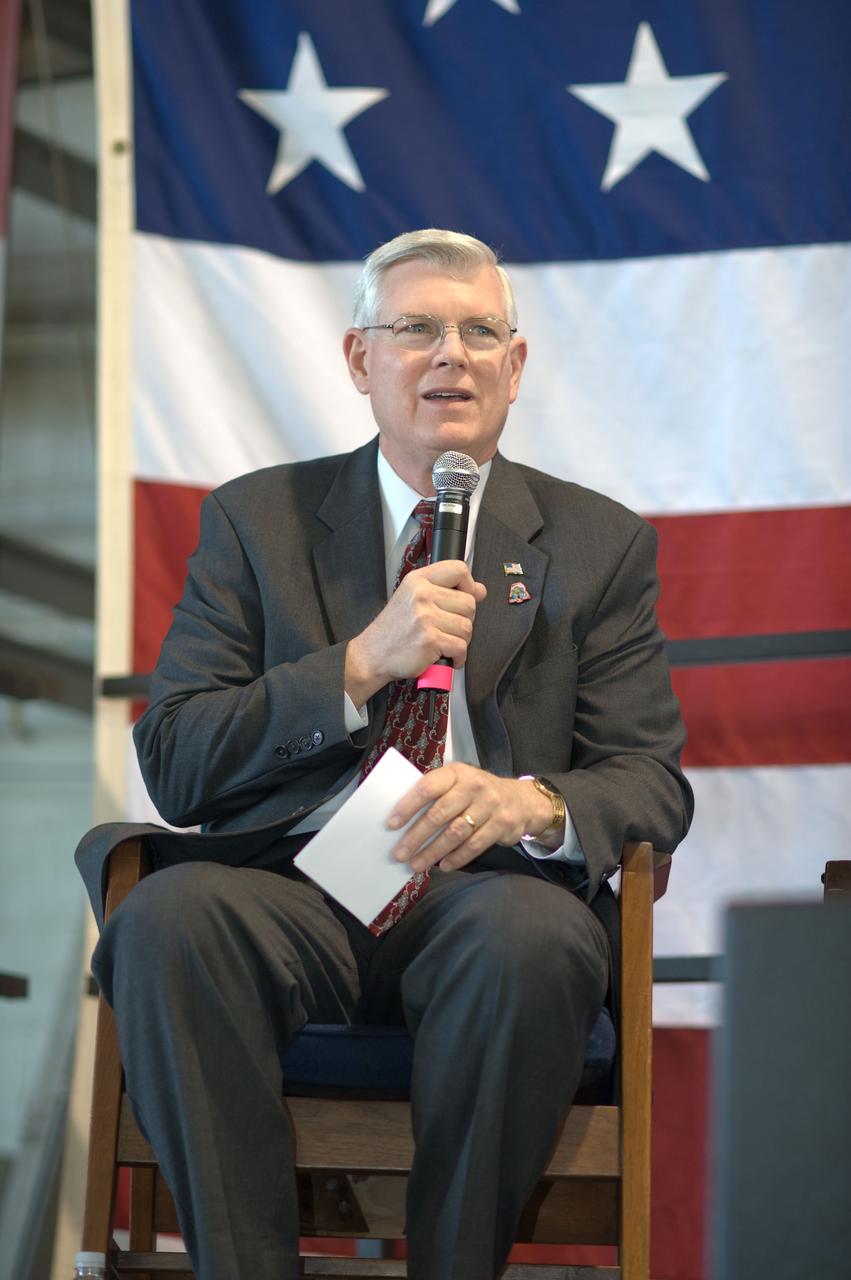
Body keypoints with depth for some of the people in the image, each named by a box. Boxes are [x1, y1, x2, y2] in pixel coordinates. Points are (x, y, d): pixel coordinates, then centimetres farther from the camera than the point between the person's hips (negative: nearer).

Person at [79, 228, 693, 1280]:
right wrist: (364, 664, -10)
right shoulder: (255, 522, 14)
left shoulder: (598, 543, 15)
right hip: (294, 886, 1)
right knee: (168, 916, -33)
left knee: (535, 938, -37)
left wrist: (530, 802, -18)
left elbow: (651, 782, 7)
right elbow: (173, 767, 5)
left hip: (485, 888, 0)